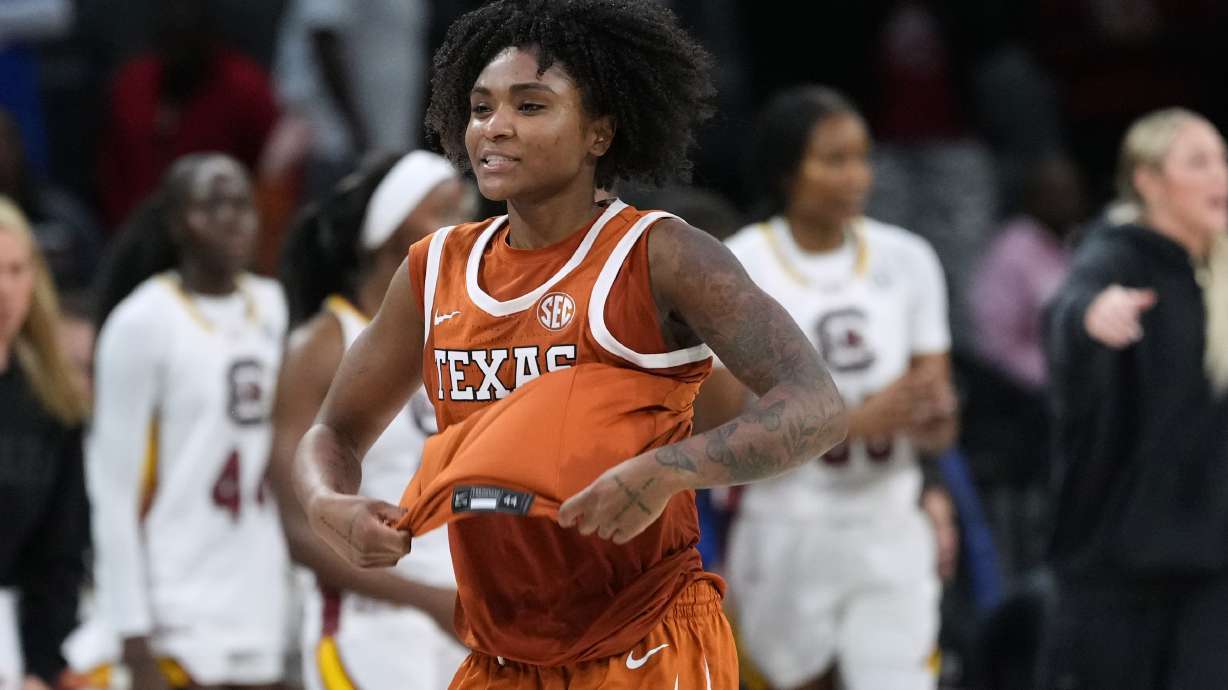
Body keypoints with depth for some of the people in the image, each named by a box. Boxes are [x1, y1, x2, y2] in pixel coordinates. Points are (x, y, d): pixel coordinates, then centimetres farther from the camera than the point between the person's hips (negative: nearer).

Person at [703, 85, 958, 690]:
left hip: (889, 533, 2)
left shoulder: (906, 260, 3)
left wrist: (933, 421, -17)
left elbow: (936, 428, 8)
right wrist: (859, 421, -24)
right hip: (783, 533, -2)